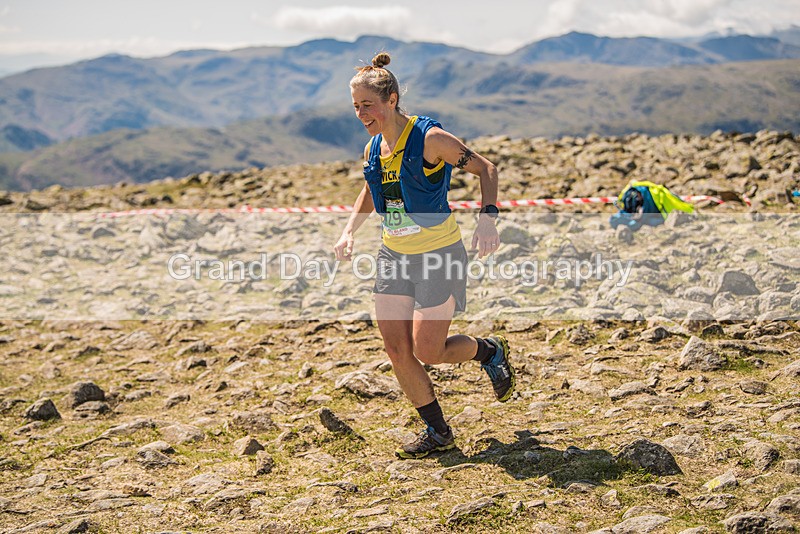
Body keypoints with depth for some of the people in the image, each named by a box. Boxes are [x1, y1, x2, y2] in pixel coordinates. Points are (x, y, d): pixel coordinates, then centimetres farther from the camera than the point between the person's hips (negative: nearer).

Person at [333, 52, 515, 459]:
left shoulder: (429, 138, -17)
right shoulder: (373, 148, 4)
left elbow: (485, 169, -11)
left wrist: (487, 218, -25)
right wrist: (349, 230, 8)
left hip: (438, 254, -7)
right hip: (393, 255, 7)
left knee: (427, 352, -7)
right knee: (396, 348, 2)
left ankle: (490, 351, 24)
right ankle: (437, 431, 17)